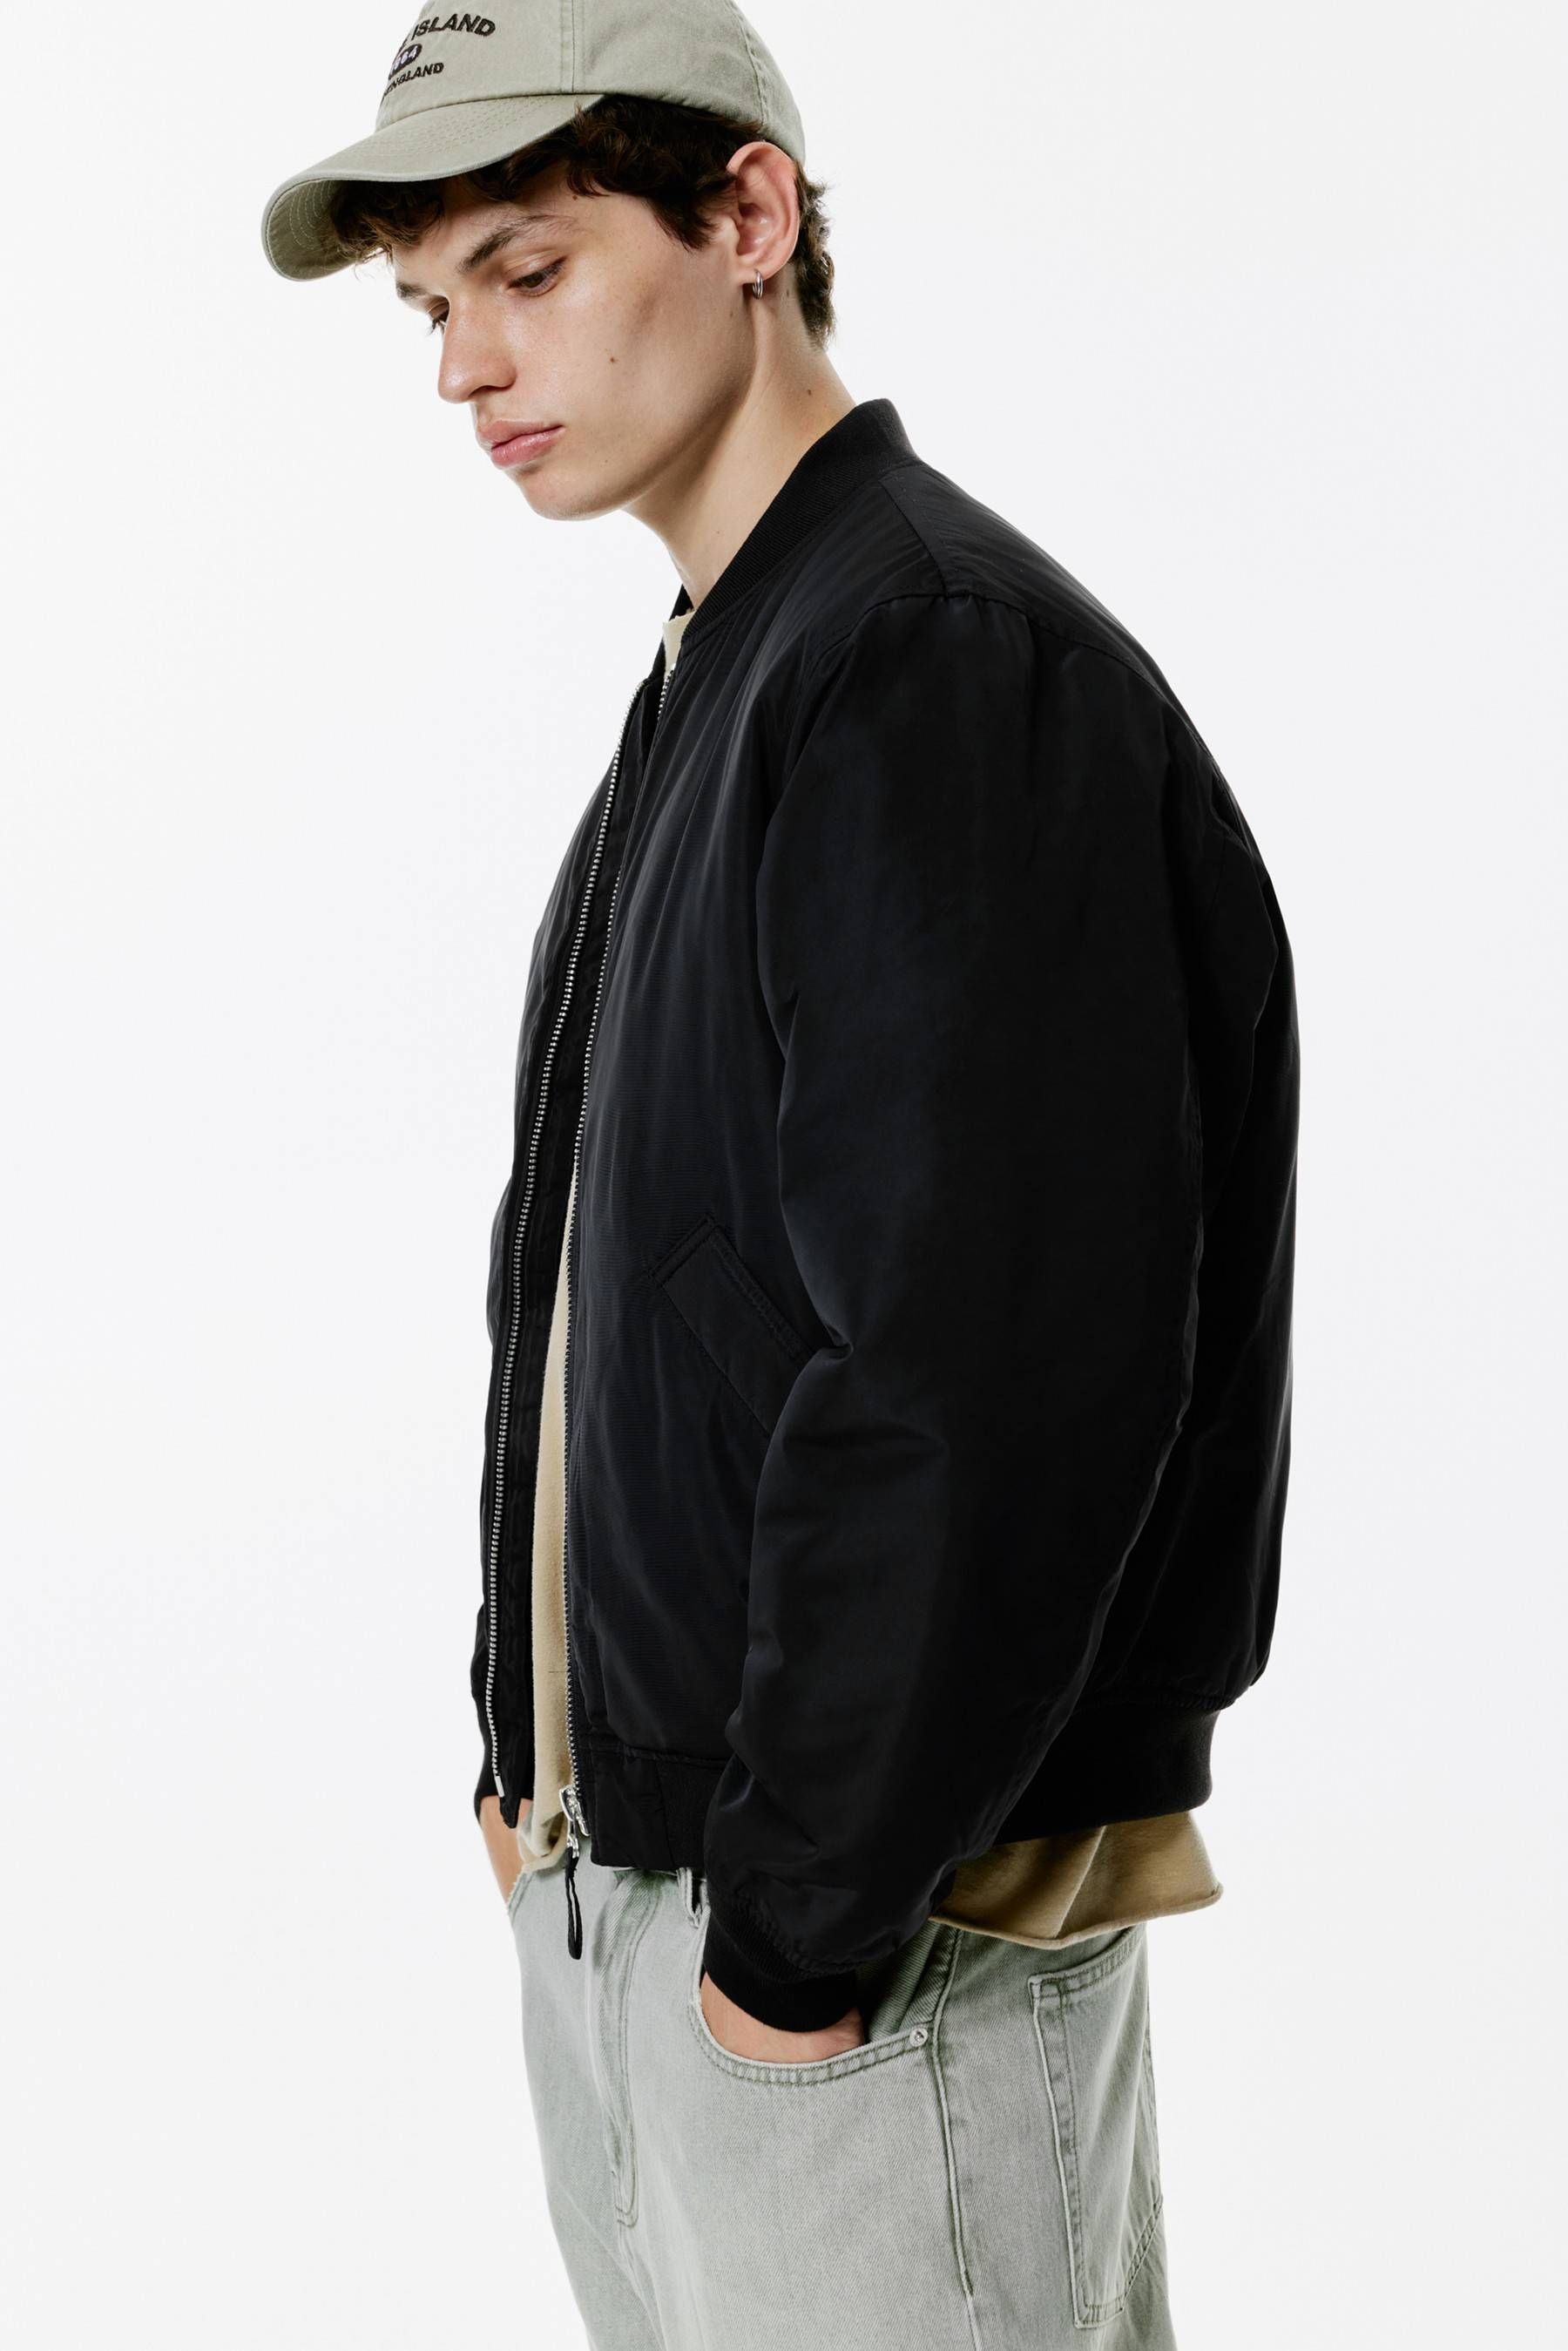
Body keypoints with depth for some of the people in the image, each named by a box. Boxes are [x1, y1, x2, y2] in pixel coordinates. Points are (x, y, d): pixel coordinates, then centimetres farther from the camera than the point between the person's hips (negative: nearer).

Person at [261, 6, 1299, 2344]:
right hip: (610, 1885, 9)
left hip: (878, 1938, -9)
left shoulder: (956, 669, -17)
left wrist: (802, 1925, -20)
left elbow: (987, 1377, -24)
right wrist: (537, 1760, 12)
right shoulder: (702, 696, 13)